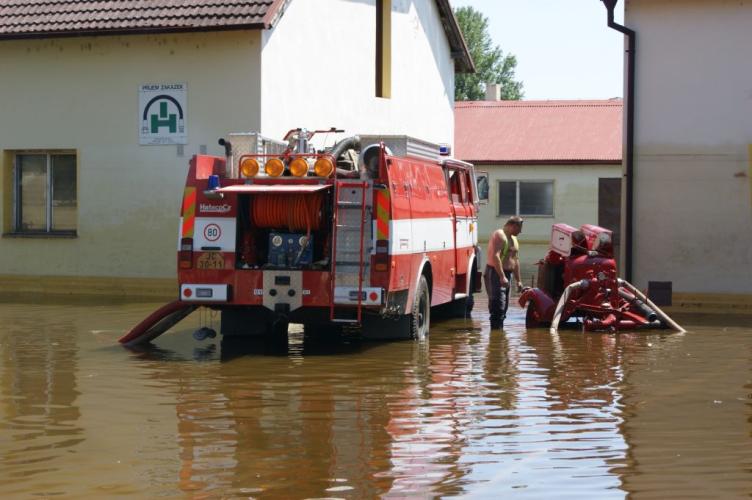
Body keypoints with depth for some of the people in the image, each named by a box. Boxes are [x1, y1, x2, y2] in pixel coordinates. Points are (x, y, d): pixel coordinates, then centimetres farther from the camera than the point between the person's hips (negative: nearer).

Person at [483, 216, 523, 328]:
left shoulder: (513, 239, 20)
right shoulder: (499, 235, -11)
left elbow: (515, 260, 25)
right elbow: (495, 256, -22)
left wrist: (518, 280, 22)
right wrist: (502, 276, -26)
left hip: (507, 274, 10)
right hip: (495, 274, -10)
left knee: (504, 306, 10)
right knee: (498, 305, -16)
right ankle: (496, 329, -19)